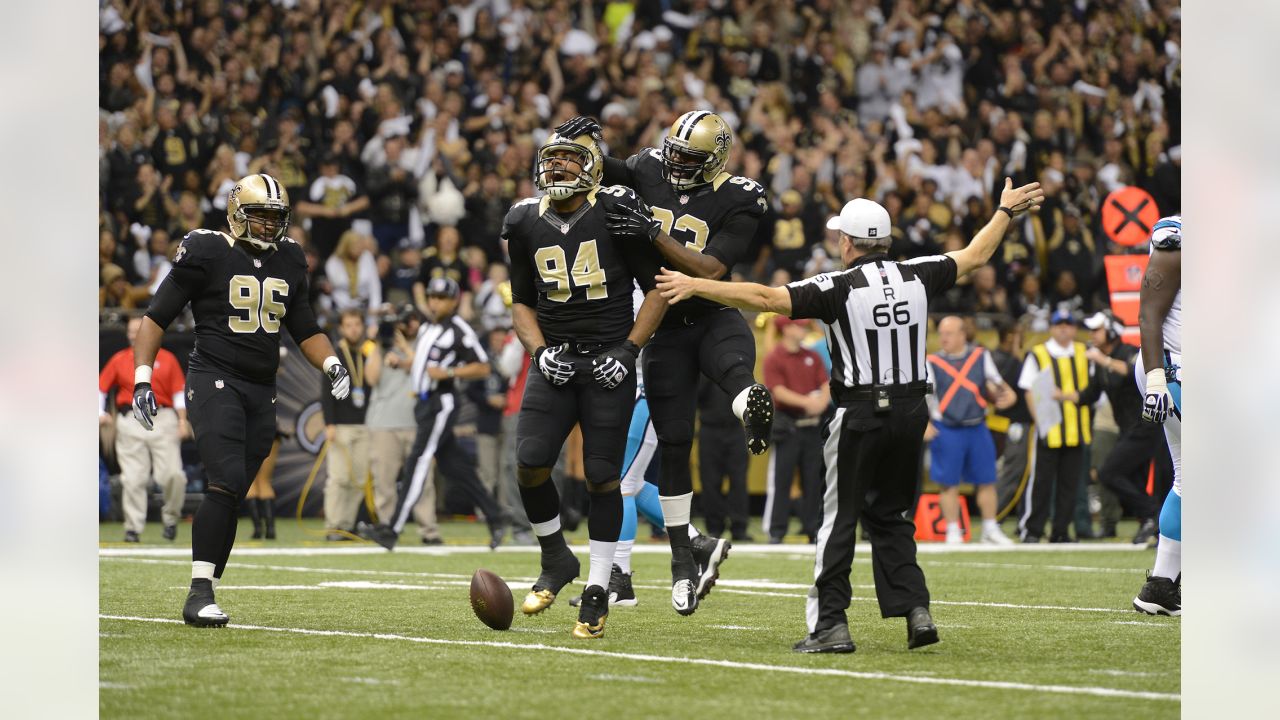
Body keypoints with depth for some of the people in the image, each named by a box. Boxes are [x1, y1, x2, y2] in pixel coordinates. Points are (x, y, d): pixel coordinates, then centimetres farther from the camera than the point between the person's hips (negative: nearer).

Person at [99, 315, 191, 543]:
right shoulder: (118, 360, 12)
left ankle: (171, 518, 11)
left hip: (163, 420, -1)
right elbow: (100, 387, 14)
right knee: (133, 478, -4)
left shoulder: (167, 359, 10)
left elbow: (179, 393, 7)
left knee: (173, 474, -11)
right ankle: (133, 528, -1)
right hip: (130, 422, 1)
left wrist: (182, 421, -3)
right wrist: (100, 413, -1)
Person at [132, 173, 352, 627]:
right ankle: (200, 593, -20)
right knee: (227, 482, -22)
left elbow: (305, 329, 23)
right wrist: (142, 379, -11)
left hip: (261, 393, 6)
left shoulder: (289, 262, 12)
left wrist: (331, 364, 3)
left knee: (231, 499, 4)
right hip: (214, 381, -6)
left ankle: (204, 594, 10)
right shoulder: (206, 253, -5)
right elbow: (157, 318, -2)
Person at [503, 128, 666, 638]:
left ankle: (597, 591, 9)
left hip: (608, 365, -3)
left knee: (602, 477, -3)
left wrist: (628, 350, -10)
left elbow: (656, 288, -1)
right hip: (556, 361, 3)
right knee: (530, 463, -11)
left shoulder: (615, 213, -6)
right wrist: (539, 351, -1)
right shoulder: (526, 223, 6)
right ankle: (556, 561, 13)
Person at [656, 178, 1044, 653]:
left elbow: (764, 298, -17)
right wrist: (1005, 212, 34)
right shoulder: (916, 277, 2)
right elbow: (974, 256, 19)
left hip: (861, 413, -5)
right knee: (889, 515, 17)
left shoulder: (839, 289, -12)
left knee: (840, 517, 3)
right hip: (911, 410, 5)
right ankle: (915, 610, 6)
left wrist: (695, 286, -14)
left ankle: (831, 623, 0)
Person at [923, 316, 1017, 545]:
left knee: (986, 481, 7)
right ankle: (953, 532, 9)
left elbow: (994, 383, 15)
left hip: (977, 429, 3)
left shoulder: (980, 356, 7)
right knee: (949, 483, 0)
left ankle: (990, 530, 17)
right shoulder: (932, 362, -2)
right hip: (947, 431, -3)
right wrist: (924, 422, -22)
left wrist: (1005, 394, -7)